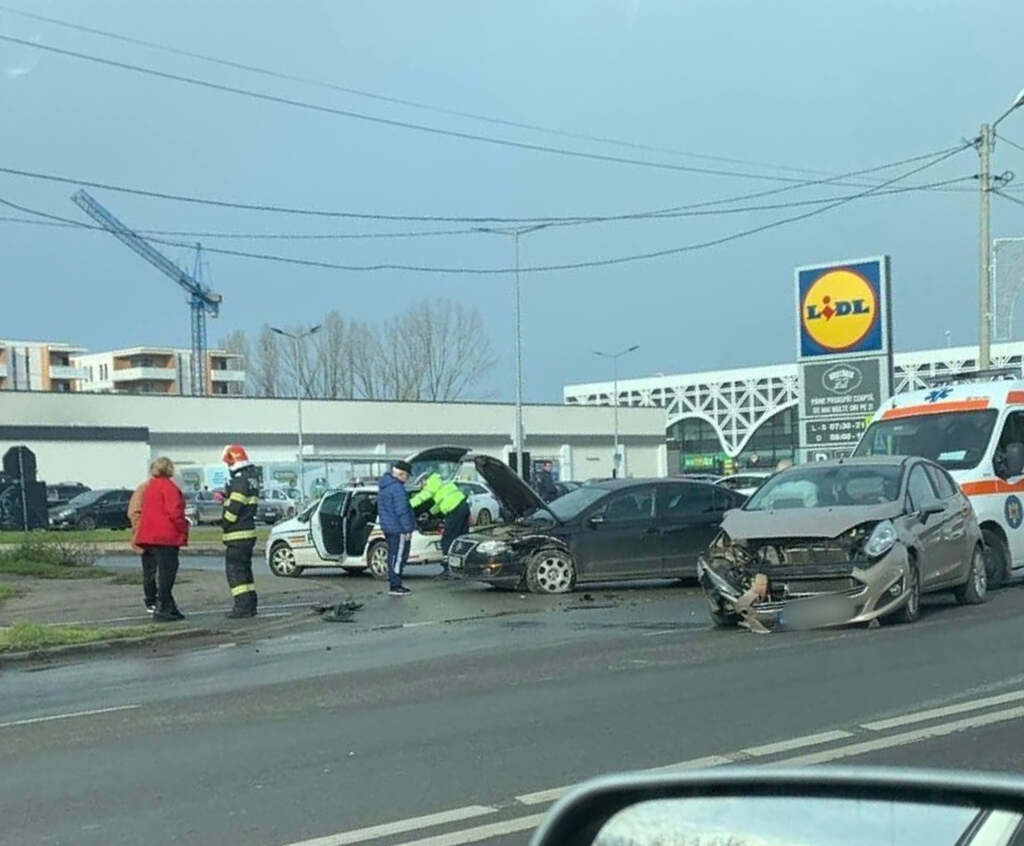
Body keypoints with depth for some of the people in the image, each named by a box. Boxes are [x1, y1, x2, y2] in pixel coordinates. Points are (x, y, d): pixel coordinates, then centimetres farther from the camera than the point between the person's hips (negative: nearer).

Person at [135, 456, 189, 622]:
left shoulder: (150, 486, 18)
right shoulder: (168, 486, -12)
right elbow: (174, 511, -19)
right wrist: (184, 528, -7)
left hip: (150, 534, 9)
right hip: (166, 535, -9)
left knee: (164, 571, 14)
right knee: (167, 571, -6)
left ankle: (169, 607, 19)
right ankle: (161, 609, -7)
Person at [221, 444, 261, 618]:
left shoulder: (240, 480, -18)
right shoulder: (252, 478, 13)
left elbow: (234, 507, -21)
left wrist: (224, 523, -6)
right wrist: (225, 498, 12)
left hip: (237, 534, -10)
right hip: (249, 531, 10)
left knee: (234, 570, -6)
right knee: (245, 569, 16)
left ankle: (242, 605, -9)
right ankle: (250, 605, 19)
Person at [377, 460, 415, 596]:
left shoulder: (383, 485, 13)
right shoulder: (397, 488, -19)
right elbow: (402, 511, -21)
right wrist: (408, 528, -17)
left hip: (388, 527, 10)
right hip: (398, 528, -10)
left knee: (394, 556, 16)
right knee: (399, 556, -5)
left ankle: (394, 583, 21)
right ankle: (395, 586, -4)